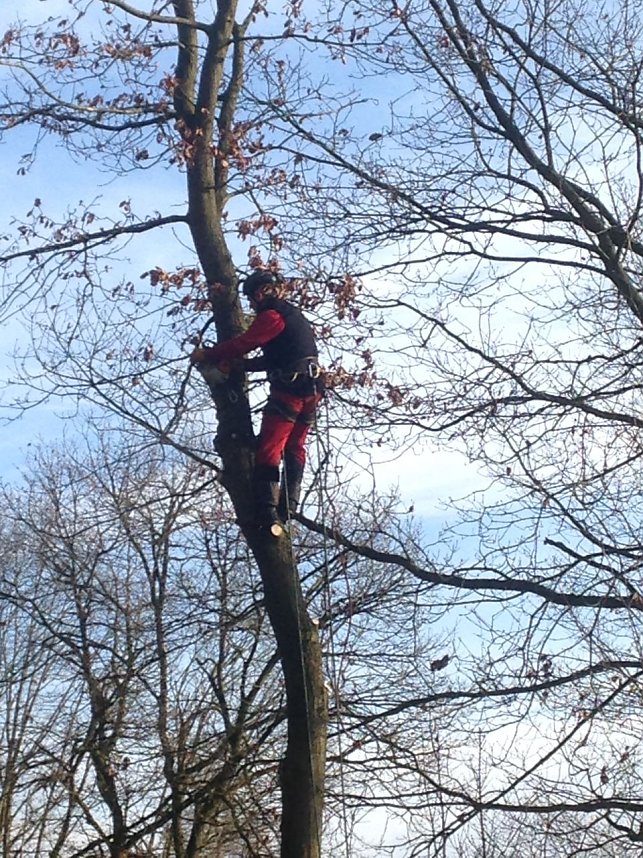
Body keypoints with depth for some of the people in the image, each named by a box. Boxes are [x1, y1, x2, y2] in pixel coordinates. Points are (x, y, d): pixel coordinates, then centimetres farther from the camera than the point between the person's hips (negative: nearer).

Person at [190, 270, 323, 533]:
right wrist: (238, 365, 14)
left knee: (268, 449, -11)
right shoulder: (294, 315, 24)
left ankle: (268, 514, -19)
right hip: (311, 389, 10)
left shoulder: (272, 314, -7)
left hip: (289, 390, -10)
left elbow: (243, 343, -16)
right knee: (295, 450, 13)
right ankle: (287, 507, 8)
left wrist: (207, 355, -6)